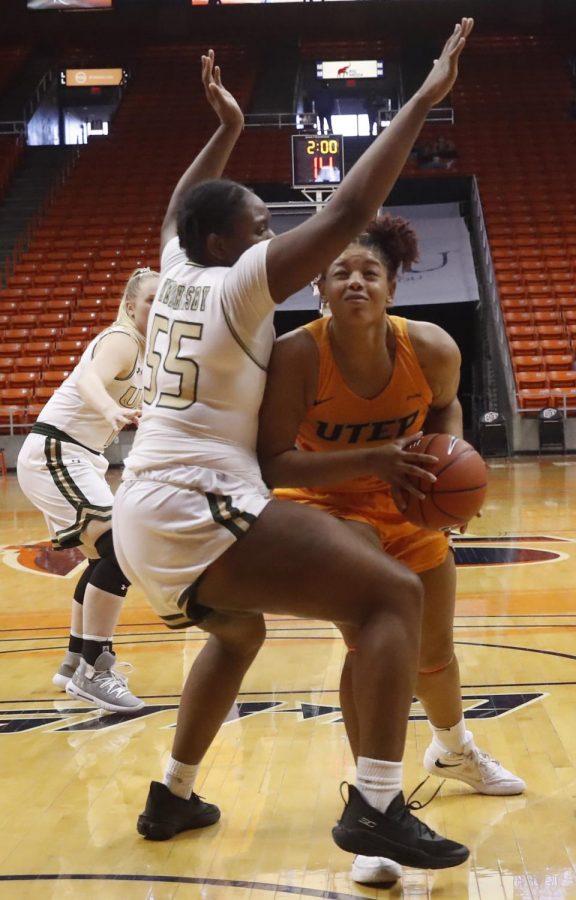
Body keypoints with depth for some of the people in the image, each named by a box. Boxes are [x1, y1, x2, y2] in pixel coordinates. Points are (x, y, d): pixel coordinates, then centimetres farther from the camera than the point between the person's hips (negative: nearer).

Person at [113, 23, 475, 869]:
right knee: (393, 593, -11)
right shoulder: (238, 283, -7)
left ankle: (171, 795, 38)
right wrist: (423, 99, -10)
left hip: (144, 515, 10)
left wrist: (225, 129, 42)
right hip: (196, 510, -9)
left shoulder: (175, 271, 13)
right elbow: (348, 209, -15)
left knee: (240, 632, 35)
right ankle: (375, 808, -18)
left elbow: (179, 206, 37)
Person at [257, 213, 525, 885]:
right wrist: (370, 459, -44)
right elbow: (272, 463, -34)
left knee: (434, 652, 18)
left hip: (405, 507, 4)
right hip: (324, 504, -4)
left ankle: (453, 750, 52)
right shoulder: (296, 356, -31)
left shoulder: (432, 349, -21)